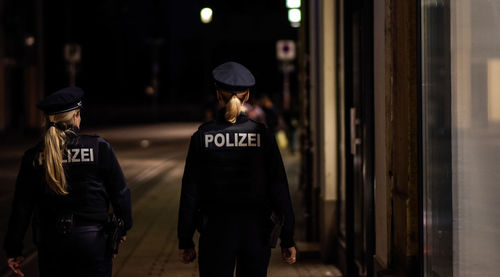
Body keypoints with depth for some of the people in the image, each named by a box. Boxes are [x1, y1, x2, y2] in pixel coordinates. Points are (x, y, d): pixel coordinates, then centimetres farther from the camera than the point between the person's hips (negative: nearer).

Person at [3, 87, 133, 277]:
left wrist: (14, 250, 6)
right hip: (92, 239, -2)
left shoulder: (33, 157, -2)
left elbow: (21, 207, -1)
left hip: (50, 243, 2)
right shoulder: (99, 149, -6)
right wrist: (123, 227, 17)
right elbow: (119, 193, 0)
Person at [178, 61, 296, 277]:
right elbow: (279, 189, -3)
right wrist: (287, 240, 3)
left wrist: (185, 241, 4)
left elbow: (190, 192, -3)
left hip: (216, 230, -1)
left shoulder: (202, 136, -4)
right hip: (256, 231, 1)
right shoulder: (262, 135, -3)